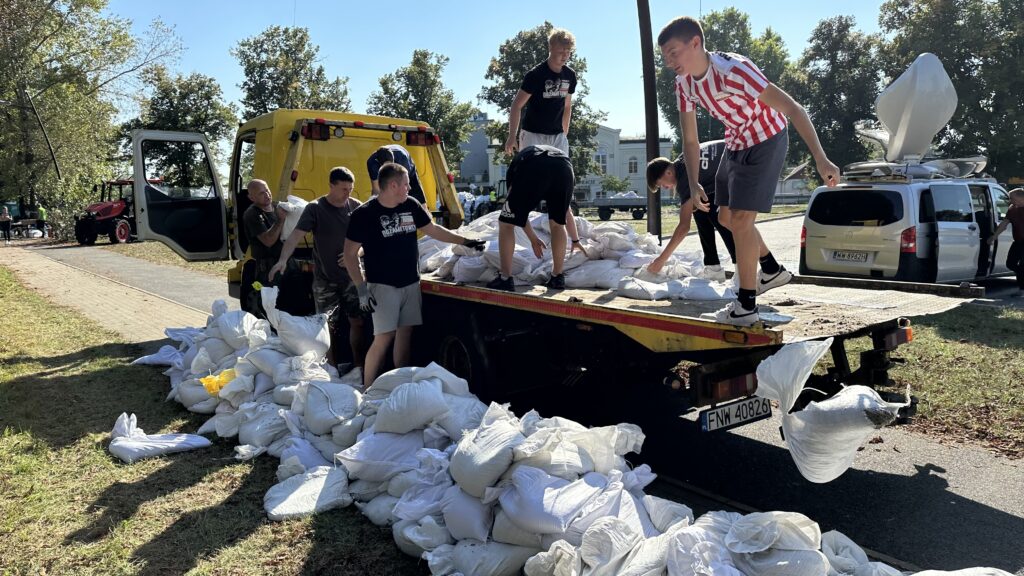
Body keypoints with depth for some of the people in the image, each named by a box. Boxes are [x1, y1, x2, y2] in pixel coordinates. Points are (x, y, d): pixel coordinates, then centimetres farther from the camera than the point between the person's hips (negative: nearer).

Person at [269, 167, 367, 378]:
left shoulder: (355, 206, 1)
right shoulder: (315, 208, -7)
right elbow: (296, 235, -17)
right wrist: (283, 260, -32)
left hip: (352, 276, 2)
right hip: (325, 279, -2)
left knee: (357, 321, 1)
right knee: (328, 326, 5)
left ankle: (358, 368, 12)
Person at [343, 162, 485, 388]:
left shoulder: (411, 205, 5)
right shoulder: (364, 214, -11)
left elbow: (432, 229, 18)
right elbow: (350, 254, -9)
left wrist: (465, 241, 16)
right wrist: (362, 289, -15)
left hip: (411, 283, 6)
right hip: (383, 286, -6)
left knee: (405, 332, 9)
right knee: (384, 337, -11)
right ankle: (367, 390, -2)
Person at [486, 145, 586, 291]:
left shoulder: (518, 160, 42)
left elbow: (518, 209, 40)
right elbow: (567, 213, 52)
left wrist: (533, 239, 51)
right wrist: (575, 240, 65)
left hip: (532, 170, -2)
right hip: (564, 169, 3)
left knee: (506, 223, 14)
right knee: (557, 225, 26)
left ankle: (505, 279, 12)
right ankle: (557, 277, 29)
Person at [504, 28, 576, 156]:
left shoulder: (570, 75, 5)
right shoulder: (535, 75, -12)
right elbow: (517, 105, -10)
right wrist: (512, 136, -14)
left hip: (557, 136, 5)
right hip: (533, 134, -5)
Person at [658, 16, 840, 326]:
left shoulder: (734, 70, -32)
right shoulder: (684, 83, -10)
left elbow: (794, 109, -32)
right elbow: (690, 140, -2)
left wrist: (820, 159, -38)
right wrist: (694, 185, -13)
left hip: (767, 140, -8)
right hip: (736, 143, 8)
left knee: (741, 219, -15)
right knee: (726, 217, 14)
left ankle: (745, 307, -6)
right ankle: (772, 270, 34)